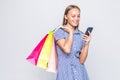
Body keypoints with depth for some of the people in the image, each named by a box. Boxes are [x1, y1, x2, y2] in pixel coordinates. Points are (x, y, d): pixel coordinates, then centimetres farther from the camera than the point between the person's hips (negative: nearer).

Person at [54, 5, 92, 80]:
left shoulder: (82, 35, 6)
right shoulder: (59, 32, -4)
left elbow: (82, 60, 3)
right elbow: (67, 50, -21)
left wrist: (87, 44, -8)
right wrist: (70, 32, -9)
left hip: (80, 72, 3)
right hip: (66, 72, -3)